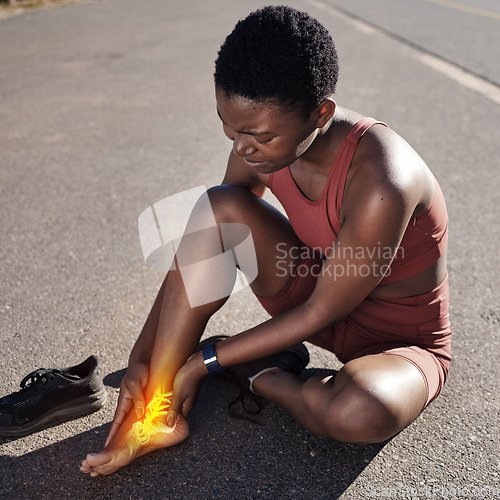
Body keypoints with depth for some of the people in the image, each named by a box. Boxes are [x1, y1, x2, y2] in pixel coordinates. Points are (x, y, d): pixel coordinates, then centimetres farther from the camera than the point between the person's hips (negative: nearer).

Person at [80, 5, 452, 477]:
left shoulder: (380, 182, -34)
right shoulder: (263, 143, -13)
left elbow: (321, 311, -24)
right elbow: (197, 250, -6)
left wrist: (205, 361, -20)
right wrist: (141, 357, -11)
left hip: (402, 343, -4)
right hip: (317, 300, 5)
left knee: (360, 413, -40)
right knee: (220, 208, -20)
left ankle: (258, 373, -4)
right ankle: (153, 417, -14)